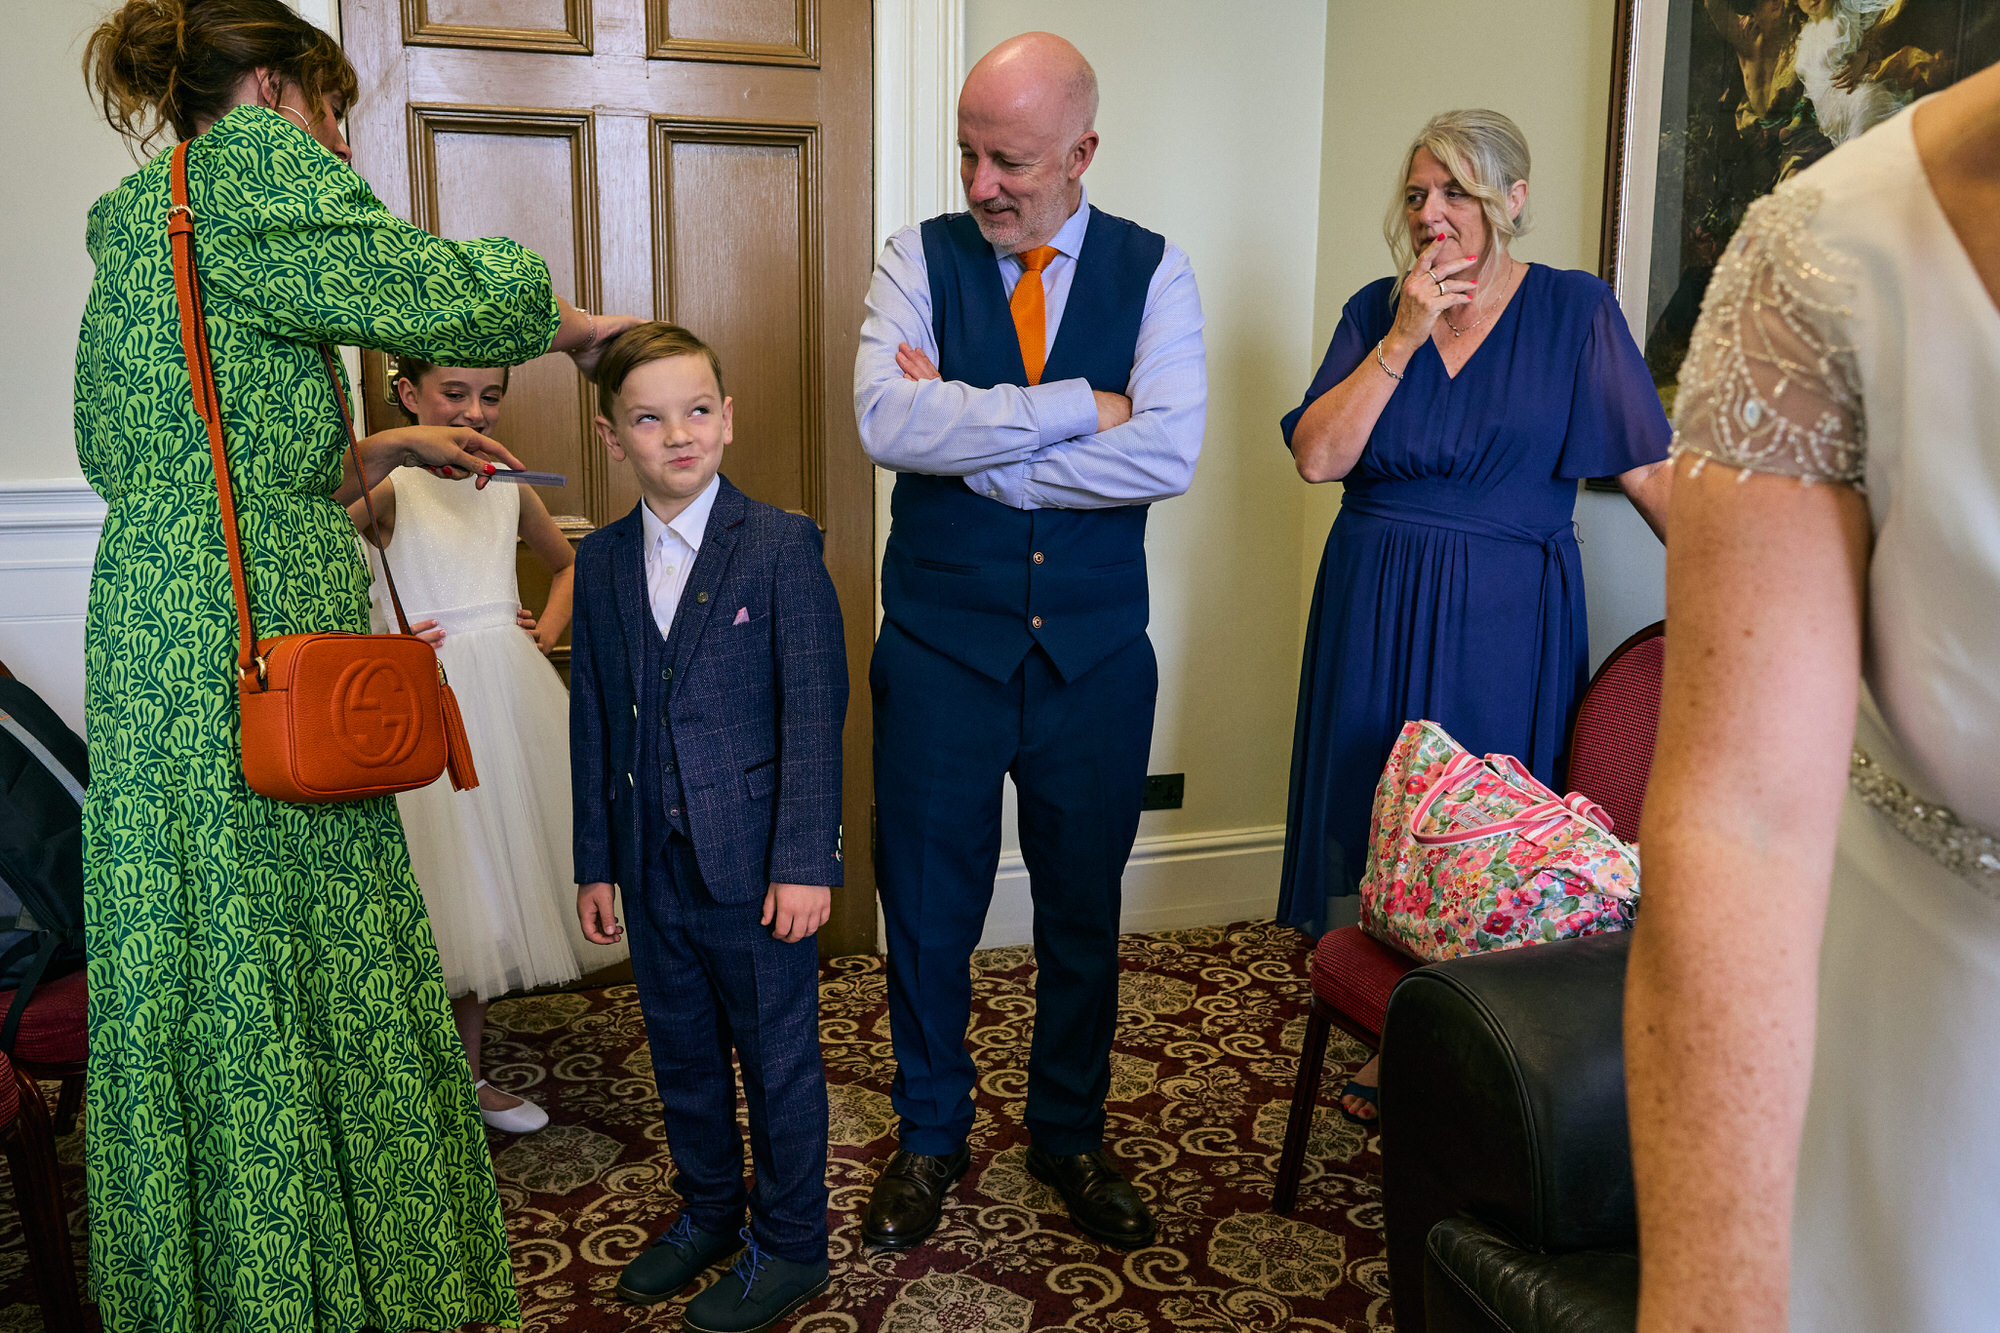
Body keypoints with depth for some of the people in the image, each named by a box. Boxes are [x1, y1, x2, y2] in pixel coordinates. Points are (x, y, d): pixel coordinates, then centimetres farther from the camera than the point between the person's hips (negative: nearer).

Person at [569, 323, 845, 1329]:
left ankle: (789, 1246, 27)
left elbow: (814, 711, -12)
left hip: (756, 864, -5)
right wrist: (596, 861, 9)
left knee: (779, 1056, 9)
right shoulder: (601, 563, 5)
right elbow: (594, 721, 8)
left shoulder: (782, 545, -9)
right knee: (681, 1050, 19)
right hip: (653, 864, 5)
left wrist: (804, 861, -15)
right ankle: (708, 1209, 40)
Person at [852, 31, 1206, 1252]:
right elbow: (887, 420, -19)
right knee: (929, 907, 11)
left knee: (1085, 908, 14)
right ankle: (931, 1137, 34)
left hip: (1096, 653, 1)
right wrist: (1073, 407, -18)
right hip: (941, 646, 0)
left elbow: (1169, 453, -18)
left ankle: (1072, 1134, 36)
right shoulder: (922, 257, -1)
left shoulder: (1154, 271, -2)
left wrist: (969, 442, -16)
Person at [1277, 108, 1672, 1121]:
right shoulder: (1376, 311, 6)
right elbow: (1318, 456, -6)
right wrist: (1406, 338, -12)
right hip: (1375, 614, 3)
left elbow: (1651, 470, -5)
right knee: (1379, 818, 8)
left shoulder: (1574, 310, -2)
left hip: (1506, 623, -3)